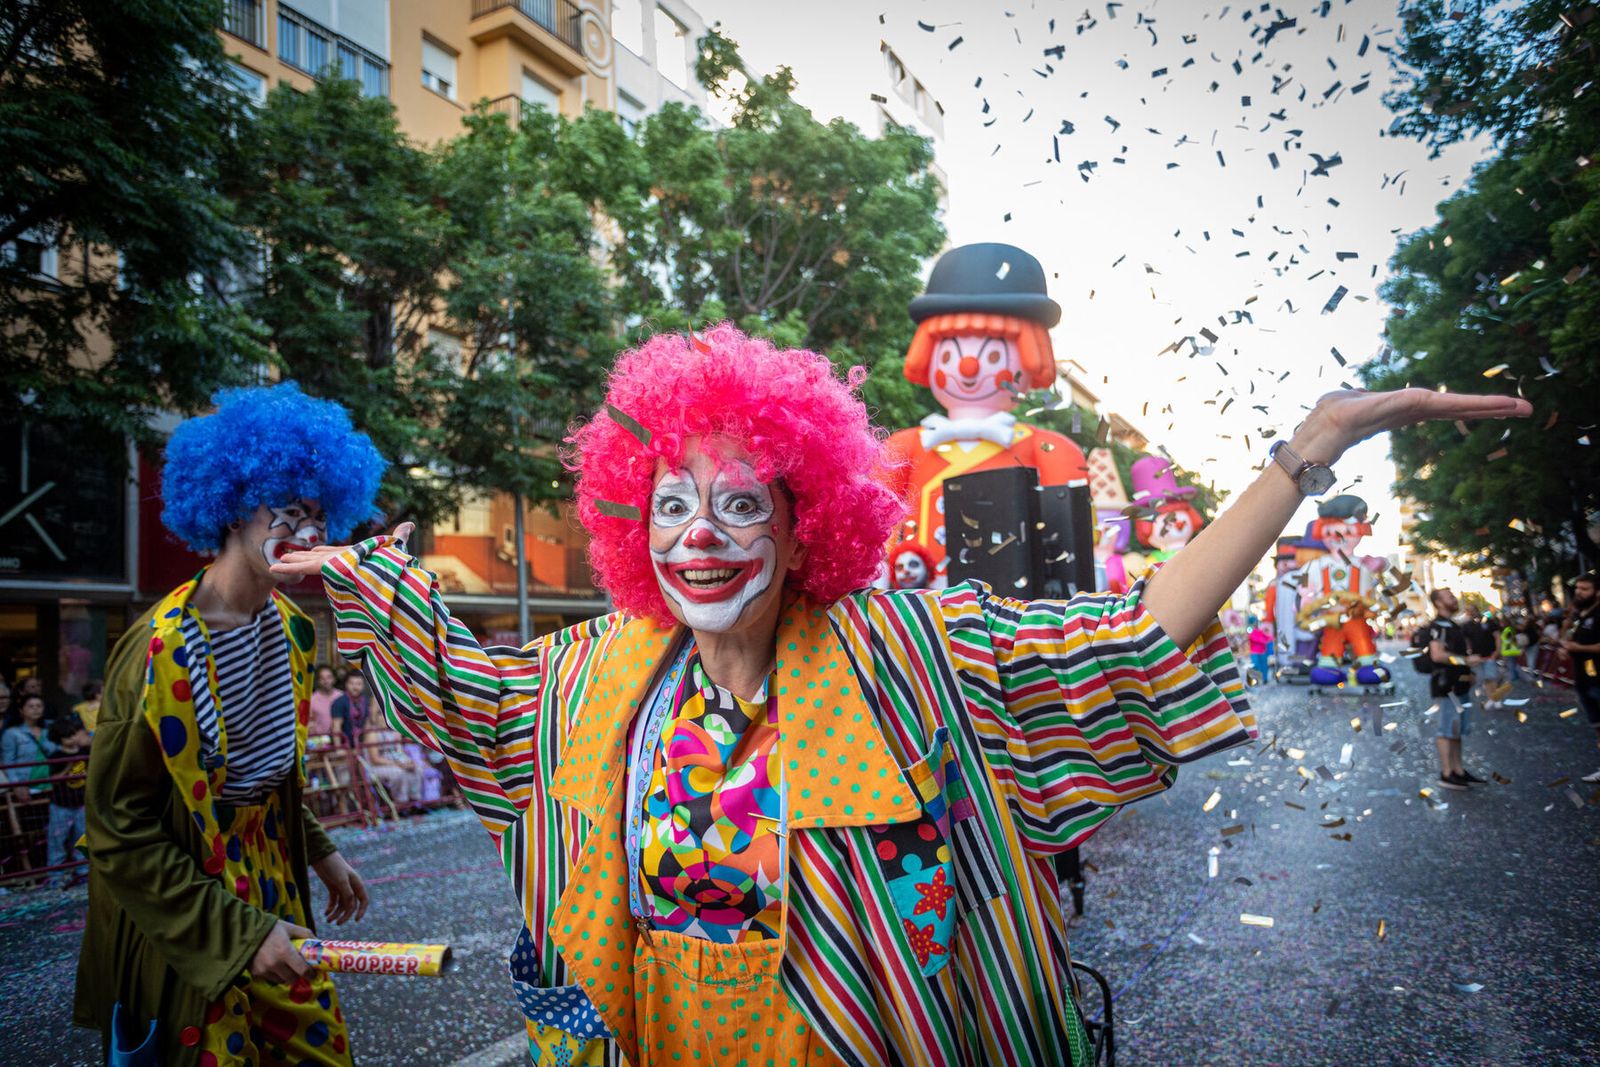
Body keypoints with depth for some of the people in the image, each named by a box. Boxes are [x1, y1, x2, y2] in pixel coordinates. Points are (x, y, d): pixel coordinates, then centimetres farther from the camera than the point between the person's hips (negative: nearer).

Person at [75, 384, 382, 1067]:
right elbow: (121, 836, -19)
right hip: (183, 928, -7)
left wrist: (318, 852, 14)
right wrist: (238, 932, -19)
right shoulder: (161, 650, -23)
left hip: (271, 877, 7)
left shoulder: (289, 626, 0)